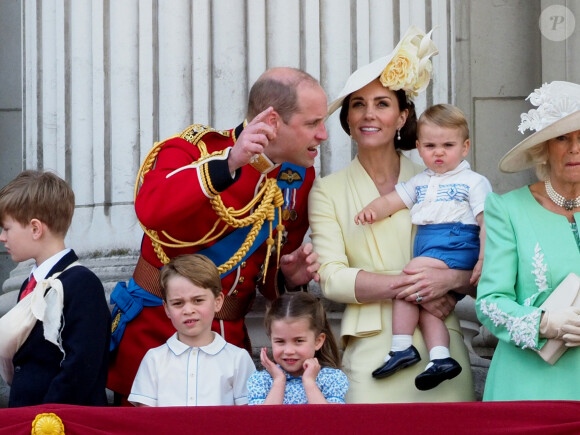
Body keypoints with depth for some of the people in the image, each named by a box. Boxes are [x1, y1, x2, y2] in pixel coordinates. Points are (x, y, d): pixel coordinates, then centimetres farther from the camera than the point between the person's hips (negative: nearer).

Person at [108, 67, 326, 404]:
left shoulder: (299, 177, 6)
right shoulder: (194, 149, -11)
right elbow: (151, 210, -34)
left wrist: (290, 277, -6)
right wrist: (229, 164, -41)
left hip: (230, 336, 5)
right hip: (154, 334, -5)